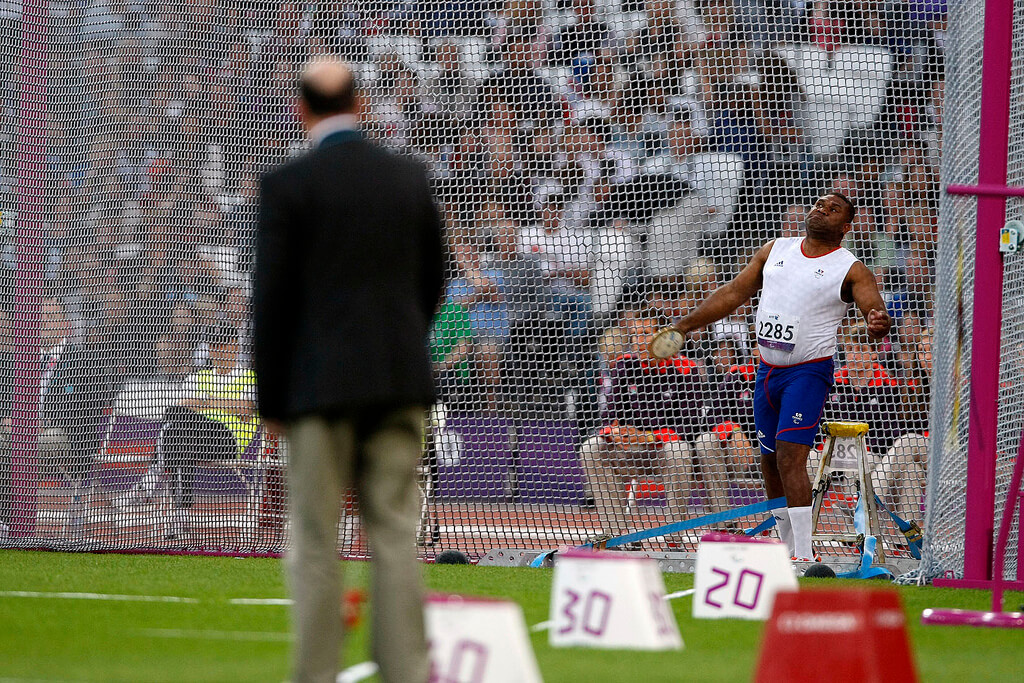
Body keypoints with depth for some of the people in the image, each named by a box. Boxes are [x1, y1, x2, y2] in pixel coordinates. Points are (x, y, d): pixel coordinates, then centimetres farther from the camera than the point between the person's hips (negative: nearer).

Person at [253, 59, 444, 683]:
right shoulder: (411, 177, 6)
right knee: (395, 534, 5)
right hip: (402, 379, 4)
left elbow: (272, 298, -7)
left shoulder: (288, 186, -7)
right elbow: (432, 283, 12)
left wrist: (271, 398, 0)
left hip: (321, 385, -4)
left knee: (316, 543, 1)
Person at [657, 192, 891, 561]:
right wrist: (683, 326, 15)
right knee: (770, 461, 10)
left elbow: (875, 308, -16)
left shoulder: (851, 270, -4)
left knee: (790, 457, -19)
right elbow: (734, 292, 17)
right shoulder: (776, 250, 12)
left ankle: (804, 556, -21)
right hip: (768, 370, 6)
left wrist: (878, 323, -41)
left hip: (808, 371, -6)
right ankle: (789, 549, 23)